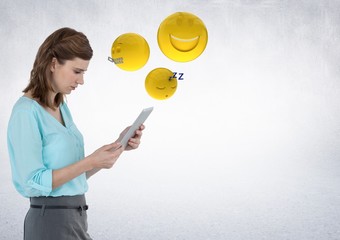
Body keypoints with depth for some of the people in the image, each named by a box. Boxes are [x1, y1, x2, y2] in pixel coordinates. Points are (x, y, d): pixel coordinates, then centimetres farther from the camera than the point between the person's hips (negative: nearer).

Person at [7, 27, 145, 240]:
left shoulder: (61, 107, 11)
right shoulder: (27, 112, -15)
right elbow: (33, 183, -20)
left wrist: (119, 145, 4)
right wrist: (90, 161, -22)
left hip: (75, 220, 8)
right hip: (51, 223, -8)